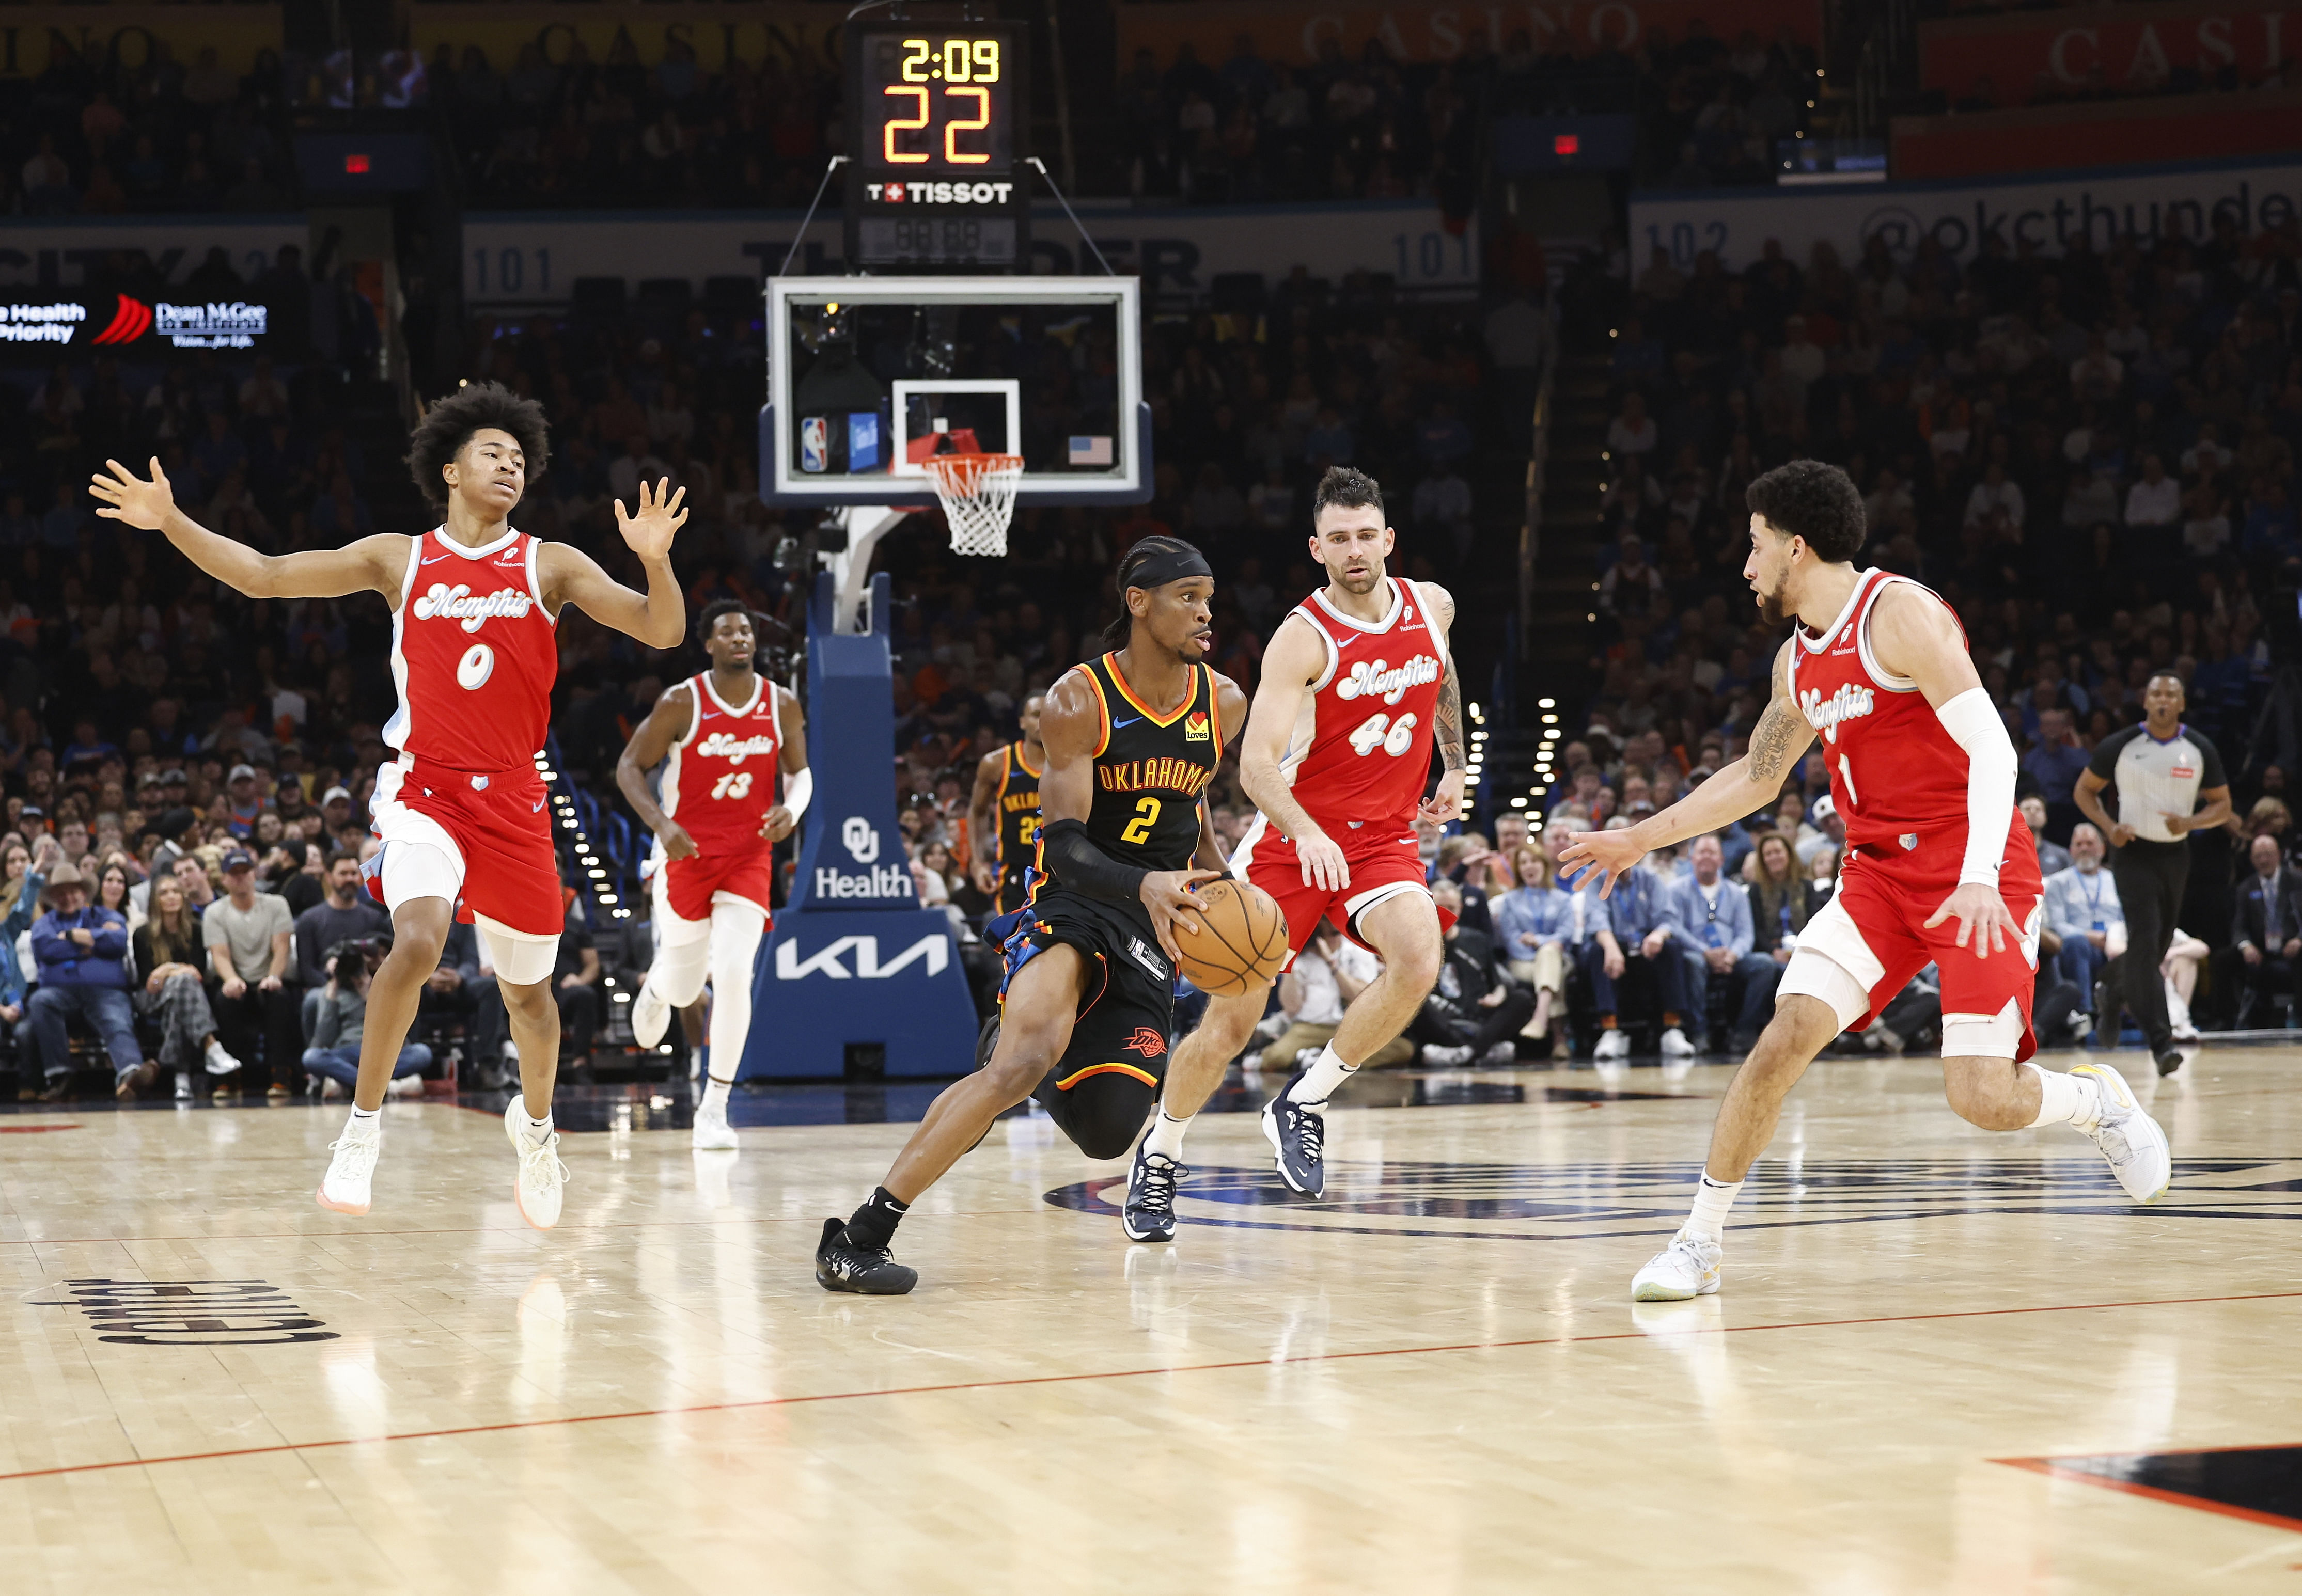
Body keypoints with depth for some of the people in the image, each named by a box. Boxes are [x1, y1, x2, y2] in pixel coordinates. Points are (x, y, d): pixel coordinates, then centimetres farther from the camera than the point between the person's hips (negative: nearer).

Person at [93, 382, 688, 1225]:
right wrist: (171, 522, -8)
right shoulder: (398, 559, 4)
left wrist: (655, 559, -27)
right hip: (425, 788, -1)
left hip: (513, 801, 1)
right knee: (417, 940, -28)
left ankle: (534, 1122, 41)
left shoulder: (551, 565, 2)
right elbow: (264, 576, 3)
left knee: (527, 990, 11)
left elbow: (662, 632, -7)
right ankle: (363, 1128, -15)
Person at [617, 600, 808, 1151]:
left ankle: (714, 1111, -6)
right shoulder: (682, 703, -10)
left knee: (733, 975, -16)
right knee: (684, 987, 10)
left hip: (749, 854, 1)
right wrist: (661, 824, -21)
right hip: (688, 851, -1)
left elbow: (799, 772, 11)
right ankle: (655, 987, 52)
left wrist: (792, 808, -12)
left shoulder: (781, 705, -1)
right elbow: (630, 766, -6)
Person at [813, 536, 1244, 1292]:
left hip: (1150, 933, 5)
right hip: (1072, 907, -5)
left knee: (1106, 1134, -6)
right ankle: (861, 1234, -30)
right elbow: (1064, 847, -20)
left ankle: (1014, 1056, 32)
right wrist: (1144, 883, -40)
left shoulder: (1223, 705, 1)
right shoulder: (1077, 702, -14)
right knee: (1027, 1058, -32)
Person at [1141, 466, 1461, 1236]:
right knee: (1231, 1018, -1)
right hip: (1291, 836, -3)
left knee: (1419, 961, -27)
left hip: (1383, 838, 3)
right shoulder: (1303, 639, -18)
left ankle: (1304, 1102, -10)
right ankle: (1159, 1158, 23)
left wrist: (1454, 764, 23)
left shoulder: (1432, 607, -1)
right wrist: (1305, 832, -45)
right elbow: (1256, 762, -29)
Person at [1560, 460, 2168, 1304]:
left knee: (1982, 1099, -14)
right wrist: (1638, 839, 25)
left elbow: (1991, 748, -22)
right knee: (1783, 1039, -11)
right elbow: (1756, 776, 26)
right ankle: (1699, 1243, -3)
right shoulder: (1798, 661, 10)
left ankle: (2098, 1099, 19)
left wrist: (1978, 879, -33)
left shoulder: (1900, 614, -15)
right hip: (1879, 873, 6)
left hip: (1977, 876, -6)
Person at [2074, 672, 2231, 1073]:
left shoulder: (2200, 749, -1)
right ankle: (2161, 1040, -22)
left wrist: (2189, 822, -16)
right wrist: (2109, 826, -13)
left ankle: (2112, 996, 41)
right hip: (2134, 851, -4)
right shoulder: (2120, 745, -6)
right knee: (2144, 941, -17)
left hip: (2175, 854, 4)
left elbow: (2222, 805, 5)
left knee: (2159, 945, 12)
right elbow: (2084, 789, 4)